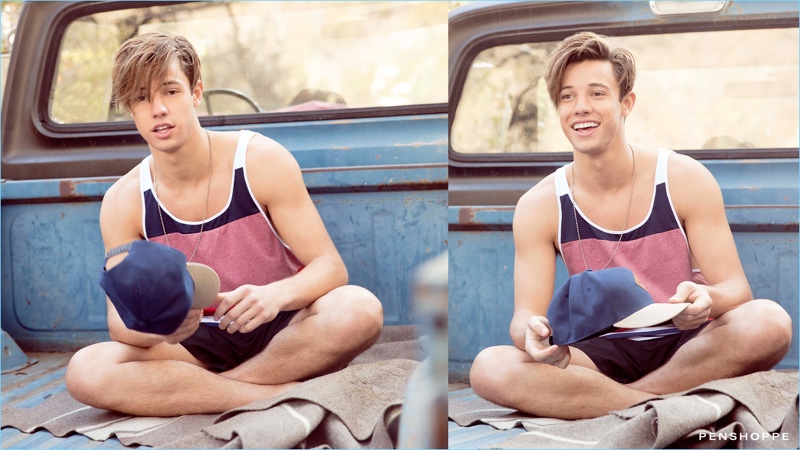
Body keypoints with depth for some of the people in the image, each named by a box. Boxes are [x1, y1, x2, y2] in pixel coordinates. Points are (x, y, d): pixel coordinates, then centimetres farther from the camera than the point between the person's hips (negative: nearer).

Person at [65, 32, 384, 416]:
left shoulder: (262, 161, -11)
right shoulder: (123, 203, -6)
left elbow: (330, 266, -12)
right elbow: (120, 319, -8)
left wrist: (275, 295, -35)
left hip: (278, 333, -1)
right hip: (198, 346, 1)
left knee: (359, 308, -33)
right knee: (85, 372, -27)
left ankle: (187, 391, -20)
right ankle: (280, 392, -24)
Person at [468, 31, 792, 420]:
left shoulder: (686, 180, -5)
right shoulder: (538, 207, -3)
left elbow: (736, 288, -6)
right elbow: (525, 313, -6)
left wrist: (706, 300, -32)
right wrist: (534, 334, -32)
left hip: (684, 346, 0)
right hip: (603, 355, 0)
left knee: (769, 321, -32)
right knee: (488, 368, -27)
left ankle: (590, 400, -23)